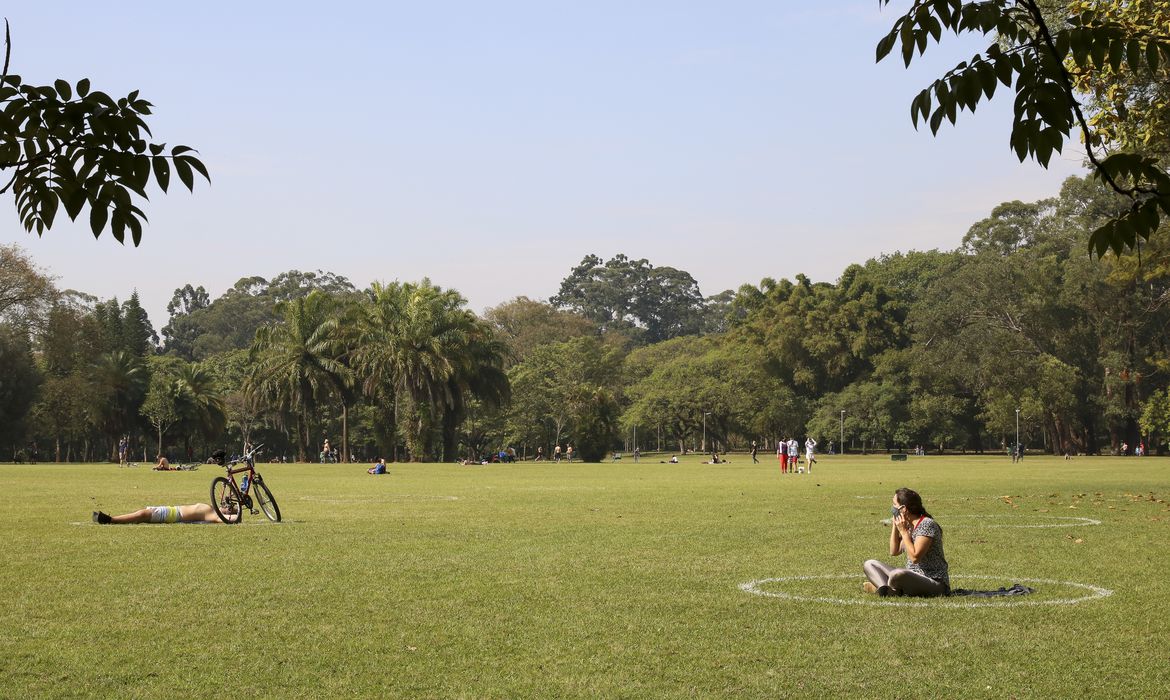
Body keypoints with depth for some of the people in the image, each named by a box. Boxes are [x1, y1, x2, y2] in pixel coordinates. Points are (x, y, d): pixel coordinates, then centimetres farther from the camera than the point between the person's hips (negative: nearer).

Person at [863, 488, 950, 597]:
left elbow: (915, 557, -23)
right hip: (911, 577, 9)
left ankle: (881, 586, -6)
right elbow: (894, 551, 15)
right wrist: (895, 526, 6)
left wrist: (903, 531, -17)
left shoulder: (927, 524, -15)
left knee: (896, 575, -40)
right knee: (869, 564, 5)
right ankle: (886, 589, -23)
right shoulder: (909, 525, 11)